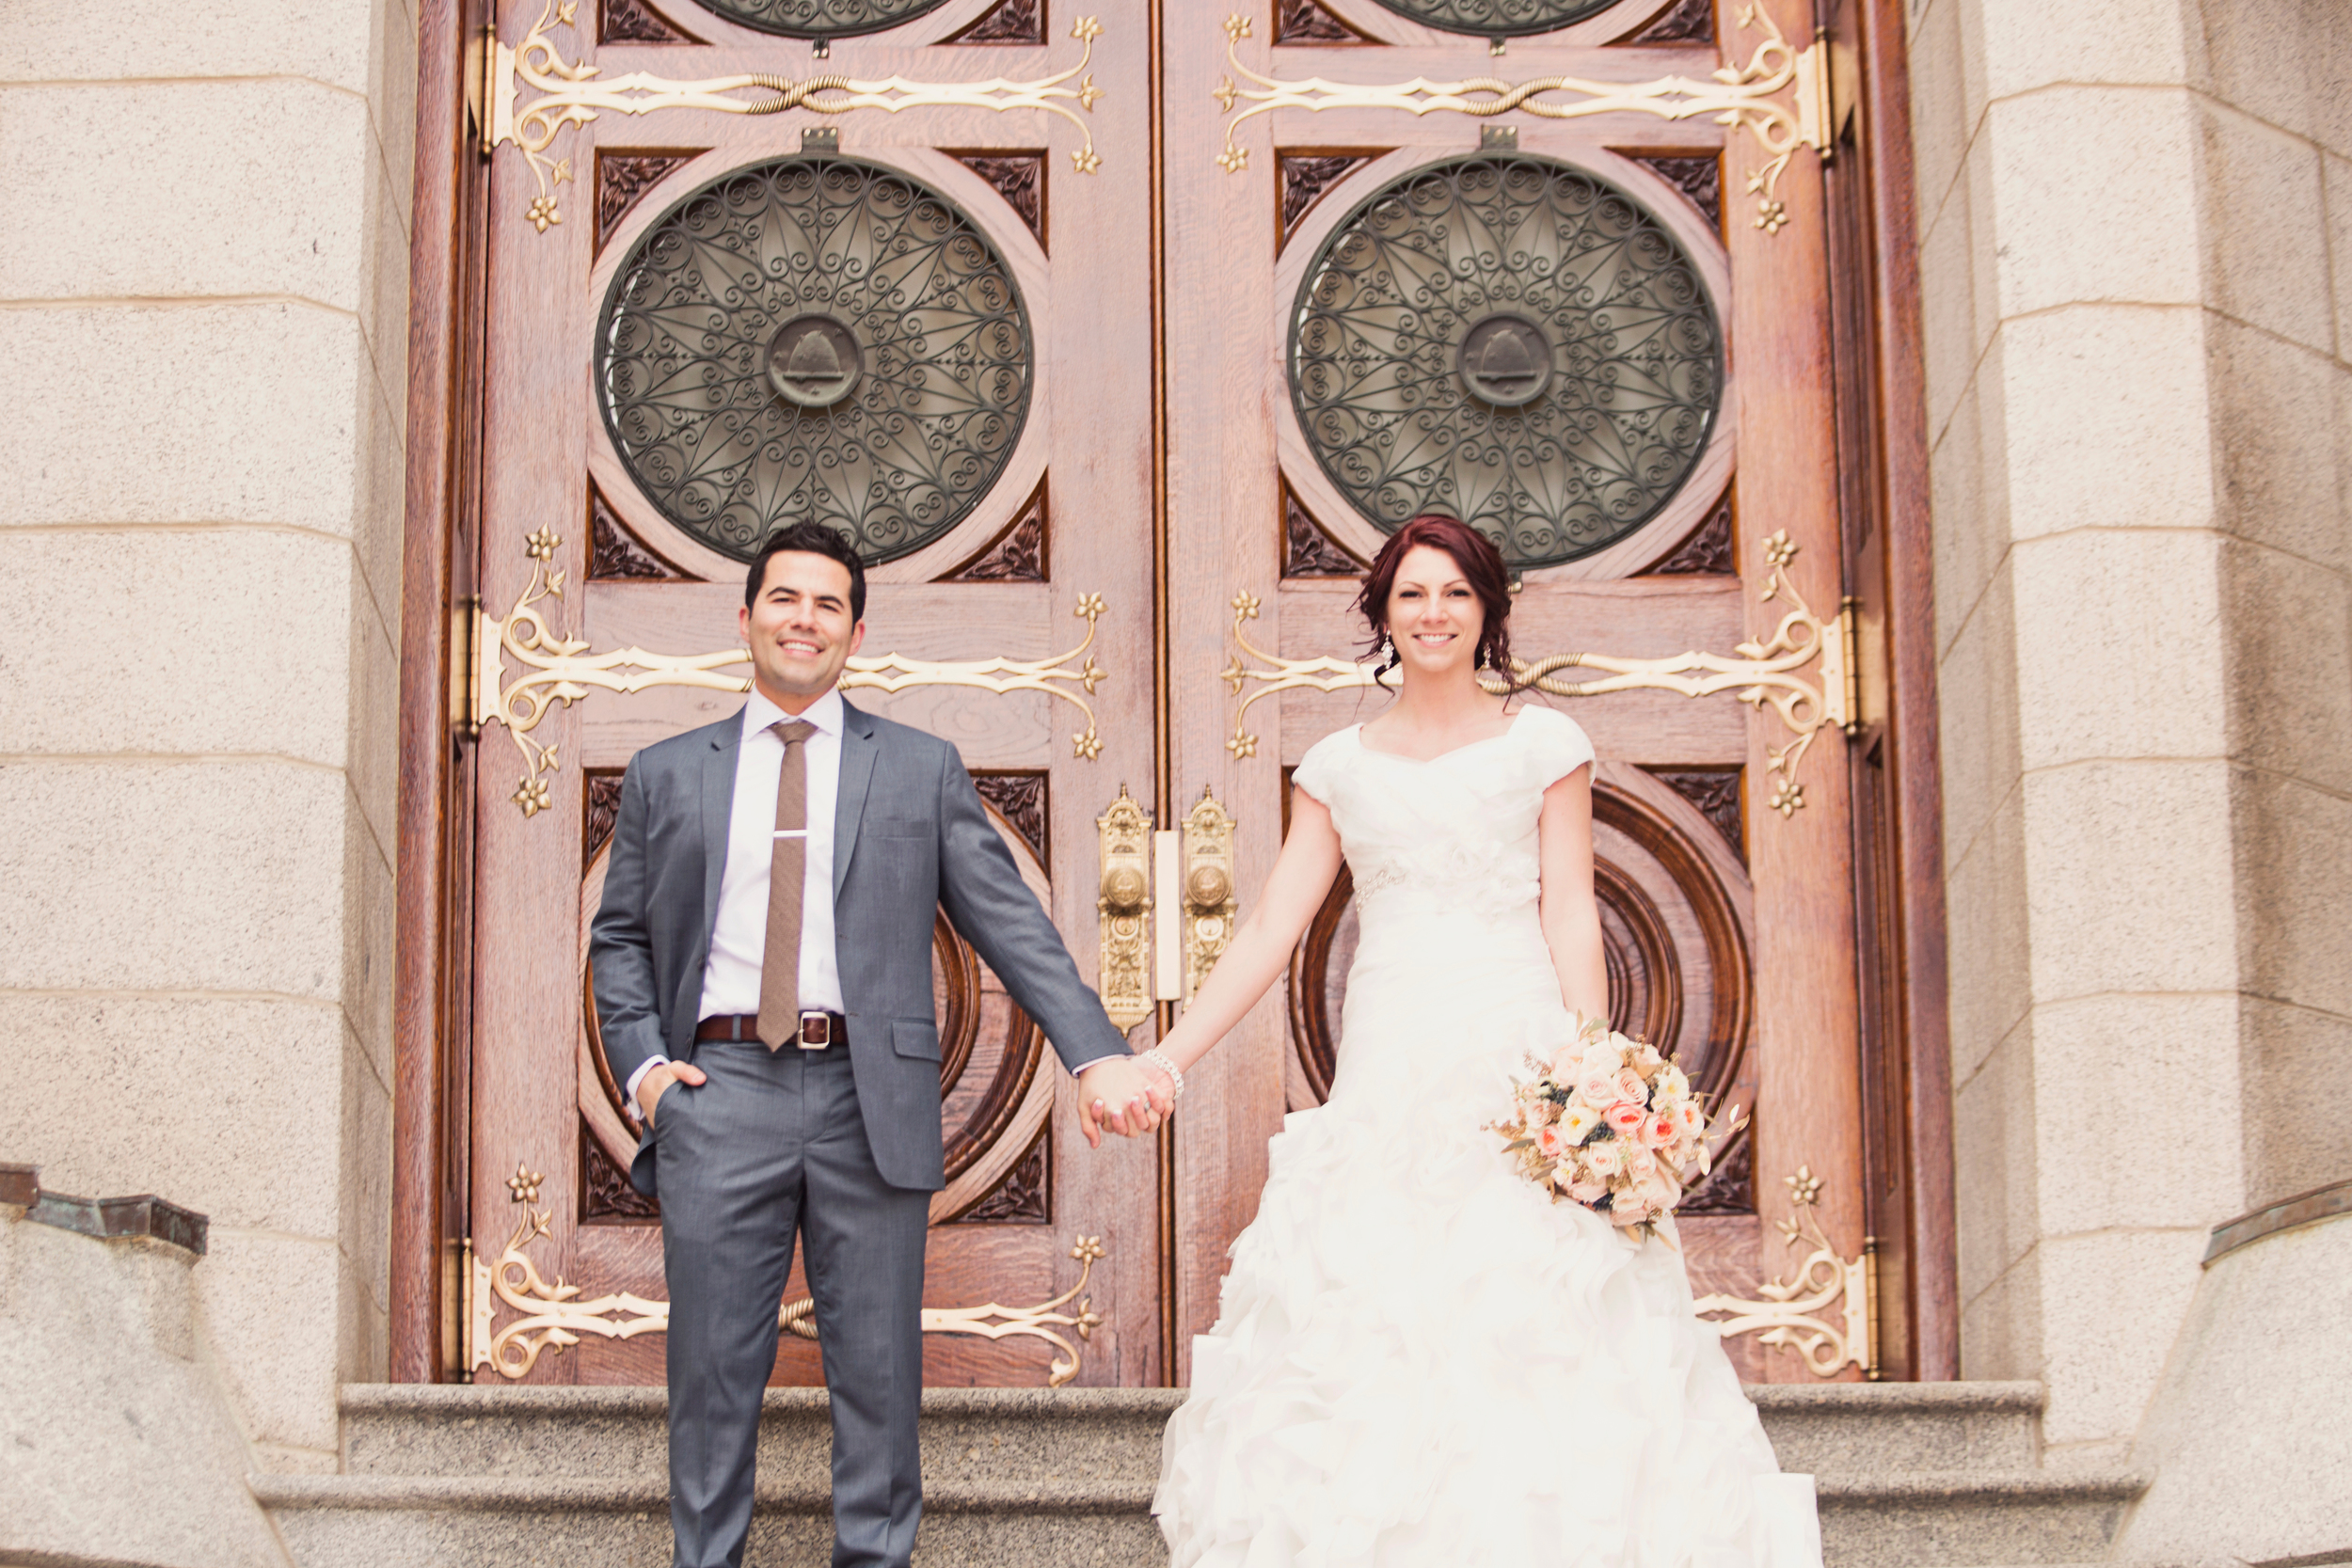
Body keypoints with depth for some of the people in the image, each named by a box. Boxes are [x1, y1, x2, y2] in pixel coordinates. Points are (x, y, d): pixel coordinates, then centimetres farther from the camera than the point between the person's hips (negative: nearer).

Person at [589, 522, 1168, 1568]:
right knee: (714, 1374, 3)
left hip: (871, 1102, 0)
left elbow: (1011, 925, 3)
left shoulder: (923, 771, 10)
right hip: (719, 1096, 0)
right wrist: (641, 1062, 0)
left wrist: (1097, 1053, -9)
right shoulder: (666, 776, 13)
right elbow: (619, 938, 16)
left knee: (878, 1373, 4)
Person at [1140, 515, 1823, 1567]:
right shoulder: (1339, 767, 13)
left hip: (1516, 1063, -3)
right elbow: (1271, 929, 9)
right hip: (1387, 1076, 3)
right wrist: (1168, 1056, 0)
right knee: (1365, 1329, -4)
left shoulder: (1541, 743, 6)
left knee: (1534, 1340, -8)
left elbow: (1571, 916, -1)